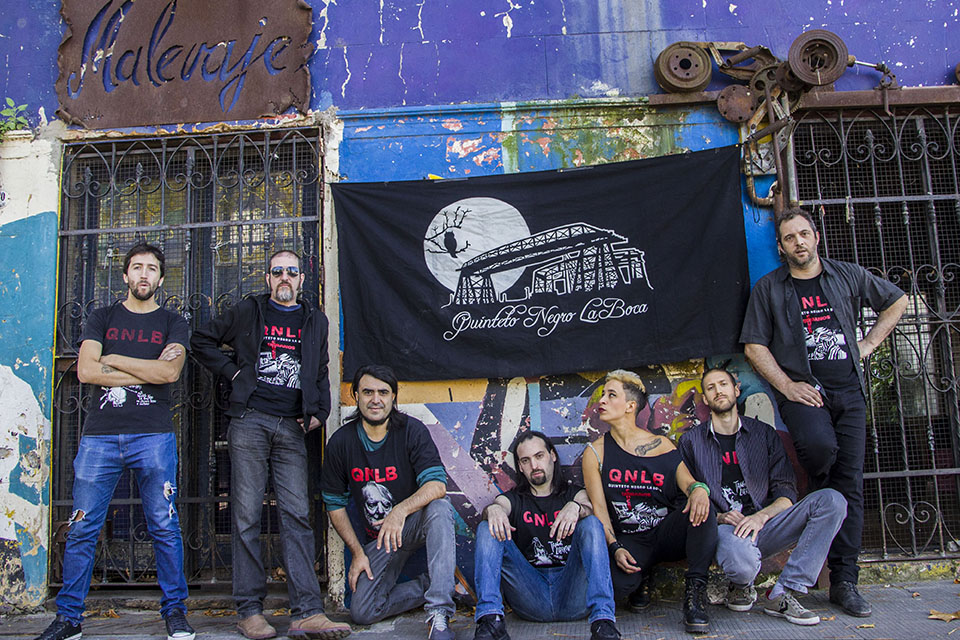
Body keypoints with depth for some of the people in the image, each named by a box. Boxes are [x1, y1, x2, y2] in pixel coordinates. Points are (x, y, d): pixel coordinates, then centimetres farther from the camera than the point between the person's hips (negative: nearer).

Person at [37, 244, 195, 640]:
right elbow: (85, 371, -1)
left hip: (153, 435, -1)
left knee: (164, 526, -2)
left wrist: (114, 359, -2)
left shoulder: (172, 323, 12)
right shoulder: (103, 318, 15)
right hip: (100, 435, 1)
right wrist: (149, 368, -3)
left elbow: (170, 373, -7)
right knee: (82, 528, 2)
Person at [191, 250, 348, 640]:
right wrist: (232, 371, 4)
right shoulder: (247, 311, 11)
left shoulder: (315, 321, 19)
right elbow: (202, 340, 17)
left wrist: (319, 413, 11)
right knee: (246, 514, -2)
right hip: (250, 421, -2)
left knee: (297, 515, -4)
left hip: (292, 428, 2)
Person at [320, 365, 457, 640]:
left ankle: (438, 615, -36)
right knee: (362, 612, -13)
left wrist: (400, 511, -40)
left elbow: (437, 485, -23)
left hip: (416, 522, -3)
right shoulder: (341, 442, -5)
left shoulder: (412, 430, -13)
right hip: (378, 537, 3)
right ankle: (431, 585, 6)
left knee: (439, 509, -37)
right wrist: (357, 552, -3)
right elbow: (335, 504, 3)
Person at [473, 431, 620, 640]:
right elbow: (500, 505, -4)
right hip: (530, 596, 1)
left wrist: (576, 507, -29)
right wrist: (493, 509, -29)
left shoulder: (573, 493, 19)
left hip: (572, 591, -1)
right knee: (487, 529, -15)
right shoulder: (513, 499, 20)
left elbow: (591, 509, -5)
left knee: (590, 524, -22)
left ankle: (603, 620, -38)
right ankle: (490, 620, -33)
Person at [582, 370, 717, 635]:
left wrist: (699, 489, -33)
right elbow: (599, 507, -3)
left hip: (667, 532, 1)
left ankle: (695, 591, -19)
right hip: (628, 541, 0)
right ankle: (640, 578, 6)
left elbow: (687, 483, -7)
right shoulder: (595, 452, 2)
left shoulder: (660, 445, 3)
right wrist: (615, 548, -17)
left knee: (702, 507, -30)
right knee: (618, 583, -33)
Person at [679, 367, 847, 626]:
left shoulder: (764, 434, 13)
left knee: (831, 500, -20)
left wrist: (761, 516, -15)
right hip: (723, 528, -3)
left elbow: (786, 491, 5)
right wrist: (719, 517, -15)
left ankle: (782, 594, -19)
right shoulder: (691, 441, 8)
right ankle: (741, 586, 2)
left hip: (764, 526, 3)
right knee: (742, 562, -40)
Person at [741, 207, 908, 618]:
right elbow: (754, 345, 2)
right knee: (819, 445, -33)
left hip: (849, 391, 3)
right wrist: (787, 386, -9)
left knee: (850, 482, -1)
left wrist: (869, 343, 13)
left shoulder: (848, 276, 12)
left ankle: (844, 582, 6)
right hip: (802, 389, -2)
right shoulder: (768, 288, 6)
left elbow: (897, 301, 26)